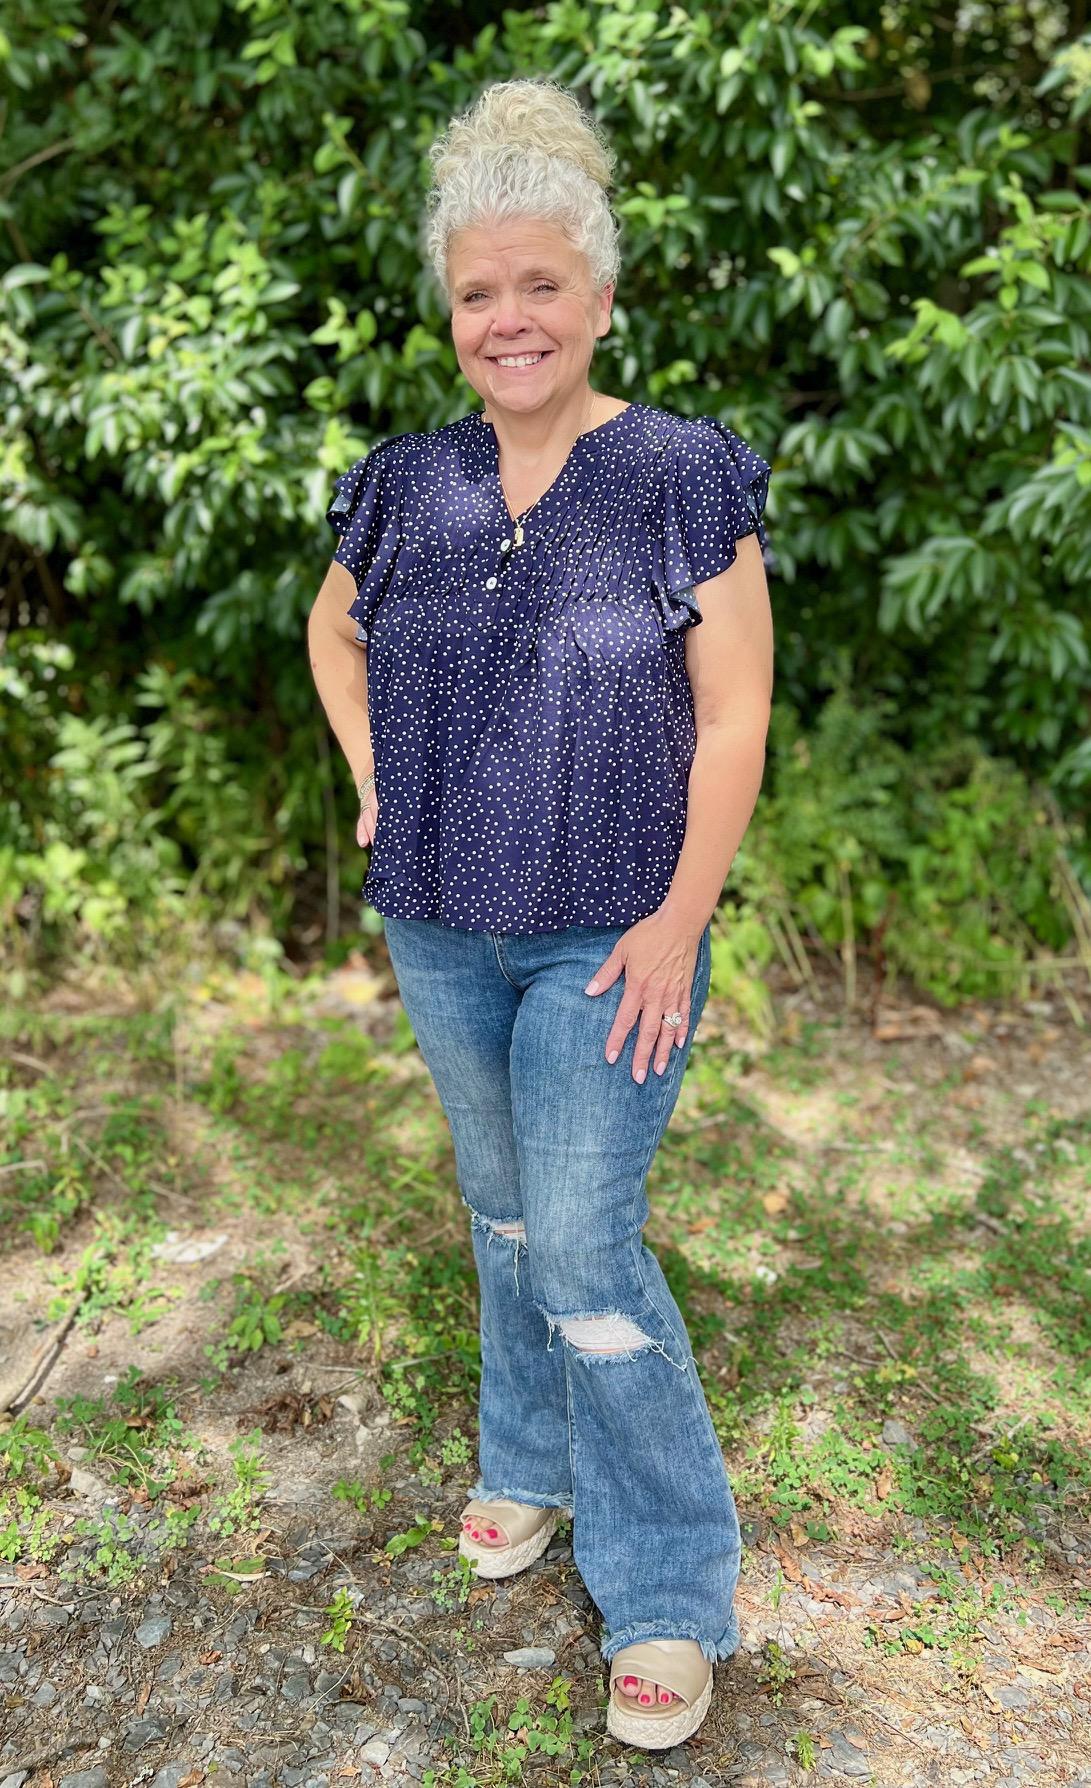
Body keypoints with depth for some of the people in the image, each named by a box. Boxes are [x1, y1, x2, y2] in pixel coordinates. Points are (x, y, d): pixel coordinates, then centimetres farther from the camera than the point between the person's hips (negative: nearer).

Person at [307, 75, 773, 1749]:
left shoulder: (683, 476, -9)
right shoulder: (407, 483, 3)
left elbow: (735, 717, -10)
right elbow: (333, 628, 21)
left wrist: (680, 921, -15)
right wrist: (371, 781, 8)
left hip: (609, 937, -5)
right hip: (442, 931, 5)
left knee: (584, 1244, -6)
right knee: (505, 1207, 19)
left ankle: (673, 1596, 14)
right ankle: (533, 1466, 42)